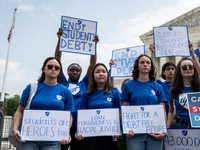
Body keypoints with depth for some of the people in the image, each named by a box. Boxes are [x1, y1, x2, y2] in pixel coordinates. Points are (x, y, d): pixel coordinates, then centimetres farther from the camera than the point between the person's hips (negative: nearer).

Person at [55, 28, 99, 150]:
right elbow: (57, 60, 5)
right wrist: (60, 39, -1)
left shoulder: (84, 84, 14)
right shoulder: (63, 83, 10)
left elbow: (92, 64, 8)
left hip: (78, 125, 2)